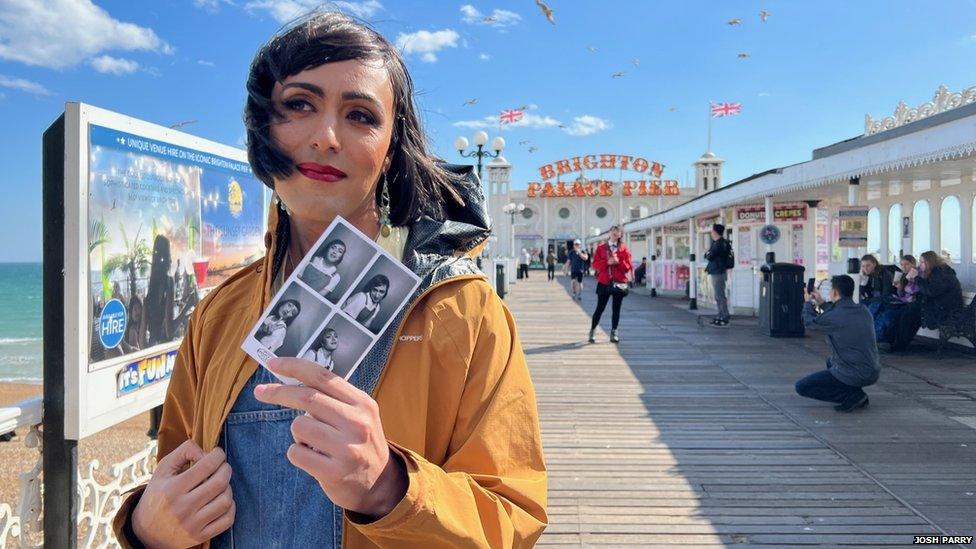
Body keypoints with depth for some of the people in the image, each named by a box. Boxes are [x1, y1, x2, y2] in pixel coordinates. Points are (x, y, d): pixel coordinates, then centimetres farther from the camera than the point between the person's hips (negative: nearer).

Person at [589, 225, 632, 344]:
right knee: (600, 308, 1)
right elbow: (595, 264, -2)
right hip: (604, 282, -1)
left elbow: (627, 266, 1)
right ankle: (592, 332, 12)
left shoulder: (624, 248, 6)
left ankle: (614, 333, 15)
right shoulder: (601, 247, 5)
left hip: (619, 283, 1)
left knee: (616, 309, 5)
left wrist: (618, 261, -16)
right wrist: (607, 262, -16)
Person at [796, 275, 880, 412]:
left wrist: (808, 302, 21)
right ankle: (857, 395, 15)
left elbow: (809, 321, 3)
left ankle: (852, 395, -7)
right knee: (831, 361, 35)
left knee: (801, 387, 2)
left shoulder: (832, 318, -18)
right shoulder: (864, 311, 3)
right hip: (873, 373, 8)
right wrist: (822, 303, 31)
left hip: (854, 375, -8)